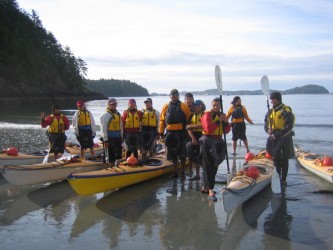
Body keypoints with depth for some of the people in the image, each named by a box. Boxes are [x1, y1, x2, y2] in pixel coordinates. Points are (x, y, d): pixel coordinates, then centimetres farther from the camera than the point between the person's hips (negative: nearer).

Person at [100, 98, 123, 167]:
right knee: (112, 154, -2)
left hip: (118, 137, 7)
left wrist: (121, 136, 15)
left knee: (119, 153, 14)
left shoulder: (118, 114, 13)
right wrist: (105, 140, -16)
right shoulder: (105, 115, -10)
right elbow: (103, 129, -13)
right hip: (110, 138, -7)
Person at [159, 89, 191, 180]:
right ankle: (175, 171, 21)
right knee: (173, 153, 10)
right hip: (170, 133, 3)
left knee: (182, 154, 0)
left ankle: (182, 172, 12)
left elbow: (189, 119, 0)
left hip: (181, 132, -3)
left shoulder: (184, 106, 0)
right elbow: (162, 120, 9)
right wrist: (161, 132, 6)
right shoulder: (166, 107, 8)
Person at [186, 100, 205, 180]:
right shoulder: (192, 116, 15)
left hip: (202, 136, -6)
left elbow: (203, 125, -17)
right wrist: (193, 138, -10)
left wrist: (192, 126, -10)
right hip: (194, 137, 6)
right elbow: (188, 128, 5)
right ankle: (197, 174, 15)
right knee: (193, 155, 6)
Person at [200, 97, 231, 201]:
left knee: (214, 166, 14)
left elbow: (226, 131, 9)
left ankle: (205, 187, 27)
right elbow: (208, 129, -23)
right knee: (208, 166, -7)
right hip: (207, 142, -7)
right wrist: (218, 121, -22)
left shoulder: (222, 115, 10)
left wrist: (226, 122, -8)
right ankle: (210, 191, -9)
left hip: (218, 142, 8)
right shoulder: (207, 115, -10)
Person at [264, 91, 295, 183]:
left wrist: (276, 135, -18)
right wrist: (269, 131, -7)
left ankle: (283, 178, 11)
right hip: (274, 138, 6)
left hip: (284, 138, -6)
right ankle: (278, 175, 24)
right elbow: (266, 125, 15)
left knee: (284, 159, 3)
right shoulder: (270, 112, 10)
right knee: (276, 157, 10)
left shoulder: (286, 111, -11)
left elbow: (288, 127, -17)